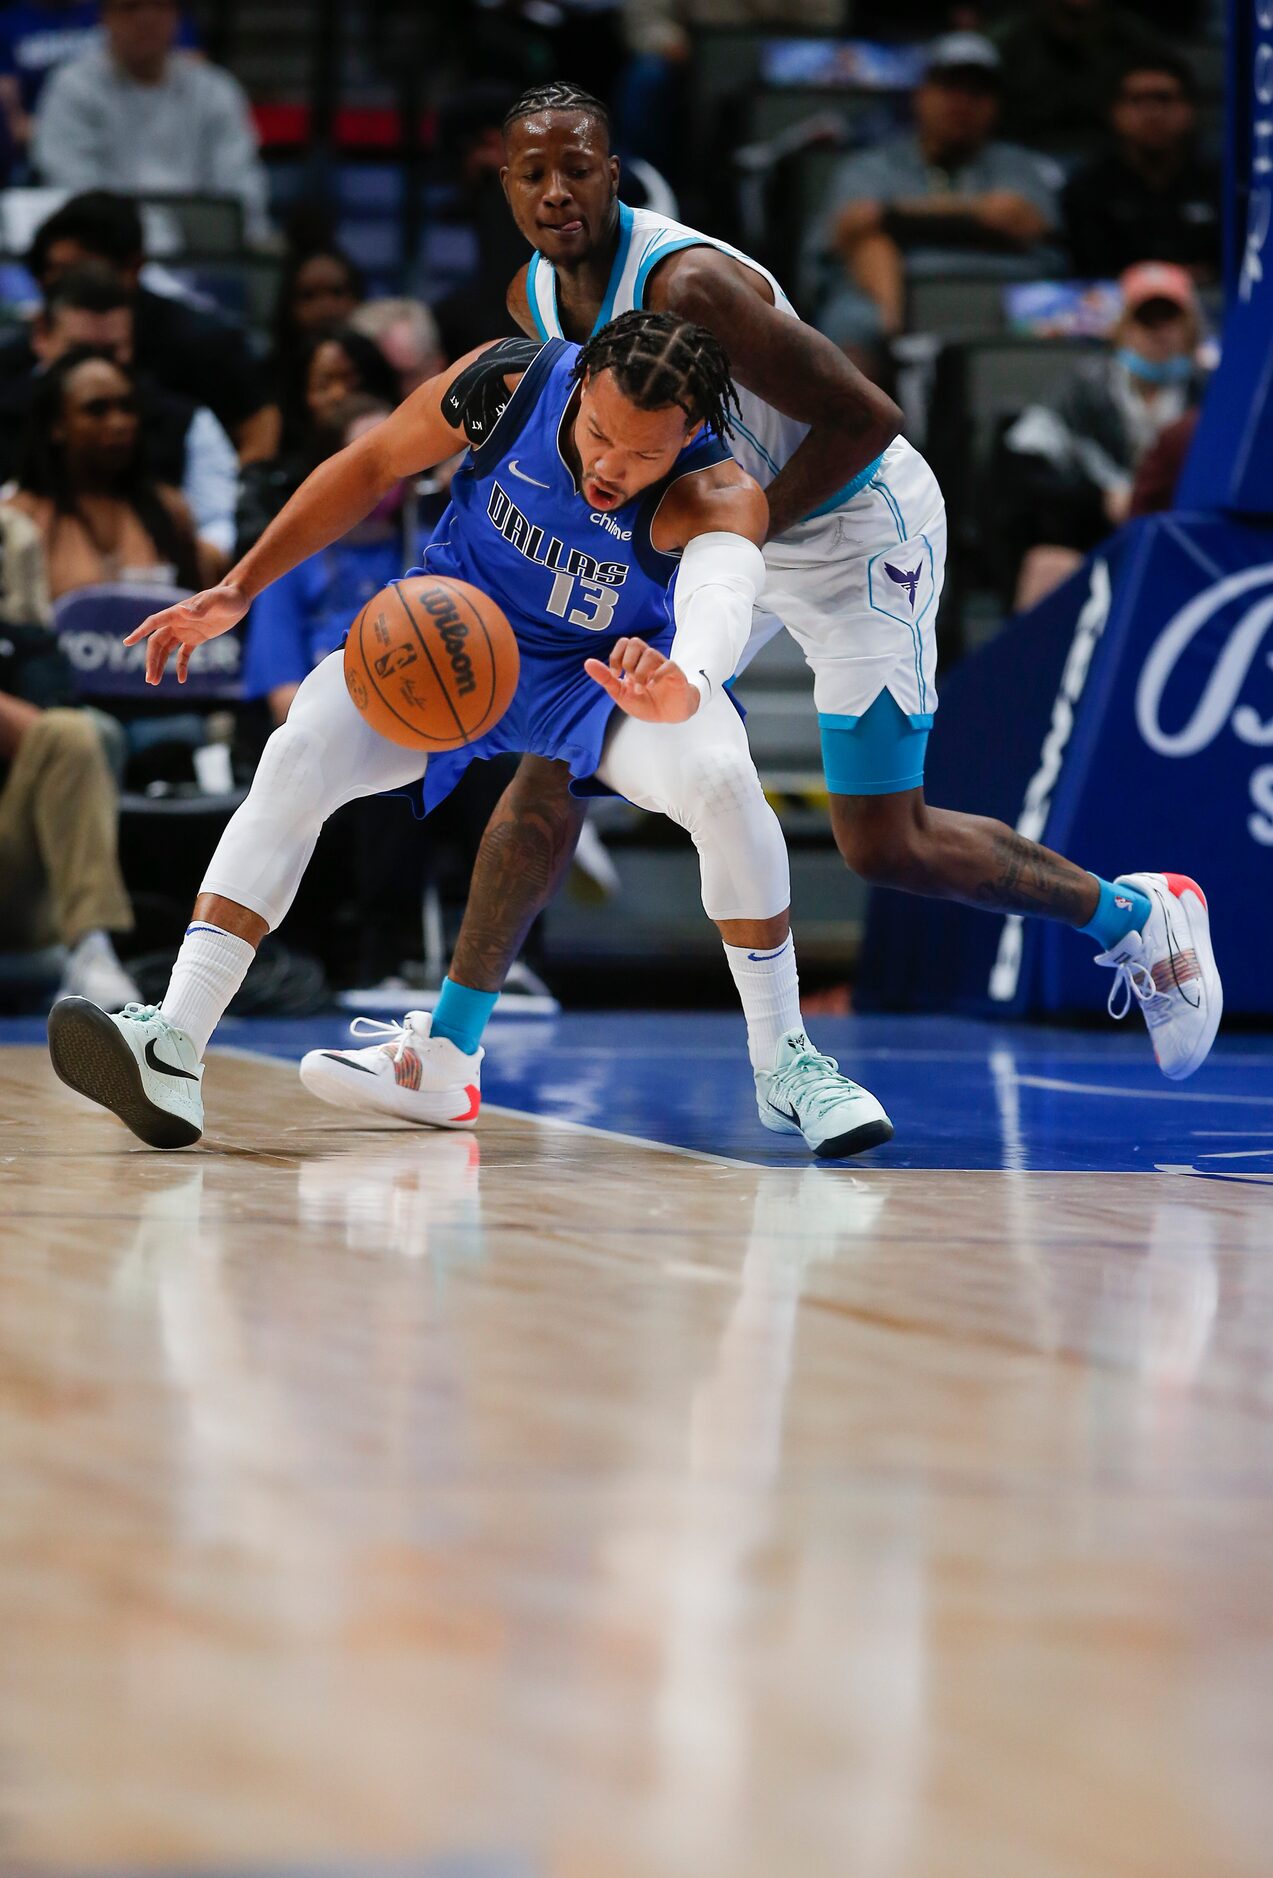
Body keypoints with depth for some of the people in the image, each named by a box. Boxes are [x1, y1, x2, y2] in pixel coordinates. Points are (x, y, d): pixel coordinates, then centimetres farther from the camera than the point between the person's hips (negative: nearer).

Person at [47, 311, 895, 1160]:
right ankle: (175, 1051, -30)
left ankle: (784, 1063, -12)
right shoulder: (509, 383, -24)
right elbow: (373, 466, -6)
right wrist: (236, 592, -5)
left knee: (722, 779, -32)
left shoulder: (718, 497, -33)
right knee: (298, 755, -23)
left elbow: (722, 588, -56)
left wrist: (685, 689, -80)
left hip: (607, 671, -2)